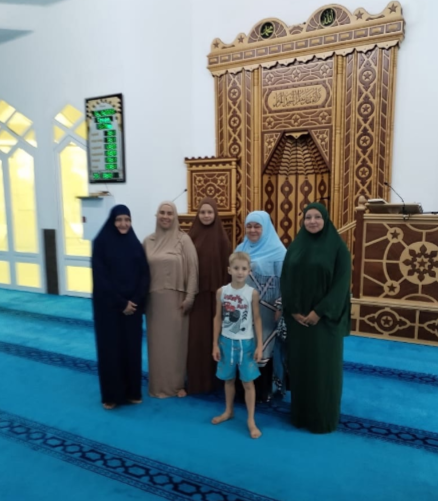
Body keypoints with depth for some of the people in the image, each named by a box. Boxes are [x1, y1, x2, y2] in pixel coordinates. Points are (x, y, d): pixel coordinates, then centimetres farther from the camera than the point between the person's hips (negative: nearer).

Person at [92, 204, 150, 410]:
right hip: (109, 306, -3)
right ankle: (111, 395, 20)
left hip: (133, 305, 4)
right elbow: (100, 277, -12)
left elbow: (144, 275, 2)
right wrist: (120, 303, -14)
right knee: (111, 348, 5)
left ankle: (132, 391, 25)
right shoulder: (101, 243, -7)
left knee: (132, 347, 10)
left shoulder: (135, 243, 5)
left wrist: (135, 300, -10)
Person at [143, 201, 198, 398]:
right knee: (157, 342, 10)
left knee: (176, 341, 7)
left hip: (175, 298, -3)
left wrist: (189, 297, -10)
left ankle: (177, 383, 23)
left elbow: (192, 269, -7)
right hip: (153, 299, 3)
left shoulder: (183, 239, -5)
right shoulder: (148, 241, 6)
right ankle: (158, 385, 25)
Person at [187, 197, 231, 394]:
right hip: (195, 293, 2)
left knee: (213, 334, 6)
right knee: (195, 336, 5)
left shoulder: (222, 237, -2)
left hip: (214, 293, -2)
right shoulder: (191, 236, 4)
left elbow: (226, 267, -3)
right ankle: (195, 380, 20)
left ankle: (213, 378, 22)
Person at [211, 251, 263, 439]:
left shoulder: (252, 293, -9)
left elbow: (257, 319, -4)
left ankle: (251, 420, 18)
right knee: (229, 379, 17)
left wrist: (259, 345, -6)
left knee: (248, 382, 5)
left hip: (246, 342, -2)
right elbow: (218, 318, 1)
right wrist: (215, 343, 1)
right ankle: (228, 411, 38)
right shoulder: (221, 292, -5)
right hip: (226, 341, 2)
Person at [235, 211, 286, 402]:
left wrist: (280, 307, -14)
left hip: (265, 310, -5)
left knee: (263, 348, 5)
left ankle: (264, 391, 23)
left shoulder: (277, 251, -8)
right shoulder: (241, 249, 8)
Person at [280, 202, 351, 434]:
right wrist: (293, 310, -7)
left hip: (325, 317, -3)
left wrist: (319, 312, -16)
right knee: (299, 364, 11)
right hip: (297, 317, 4)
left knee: (323, 366, 5)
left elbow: (341, 283, -11)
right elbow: (285, 280, 3)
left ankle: (323, 418, 22)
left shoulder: (338, 247, -6)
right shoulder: (295, 246, 5)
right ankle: (300, 414, 27)